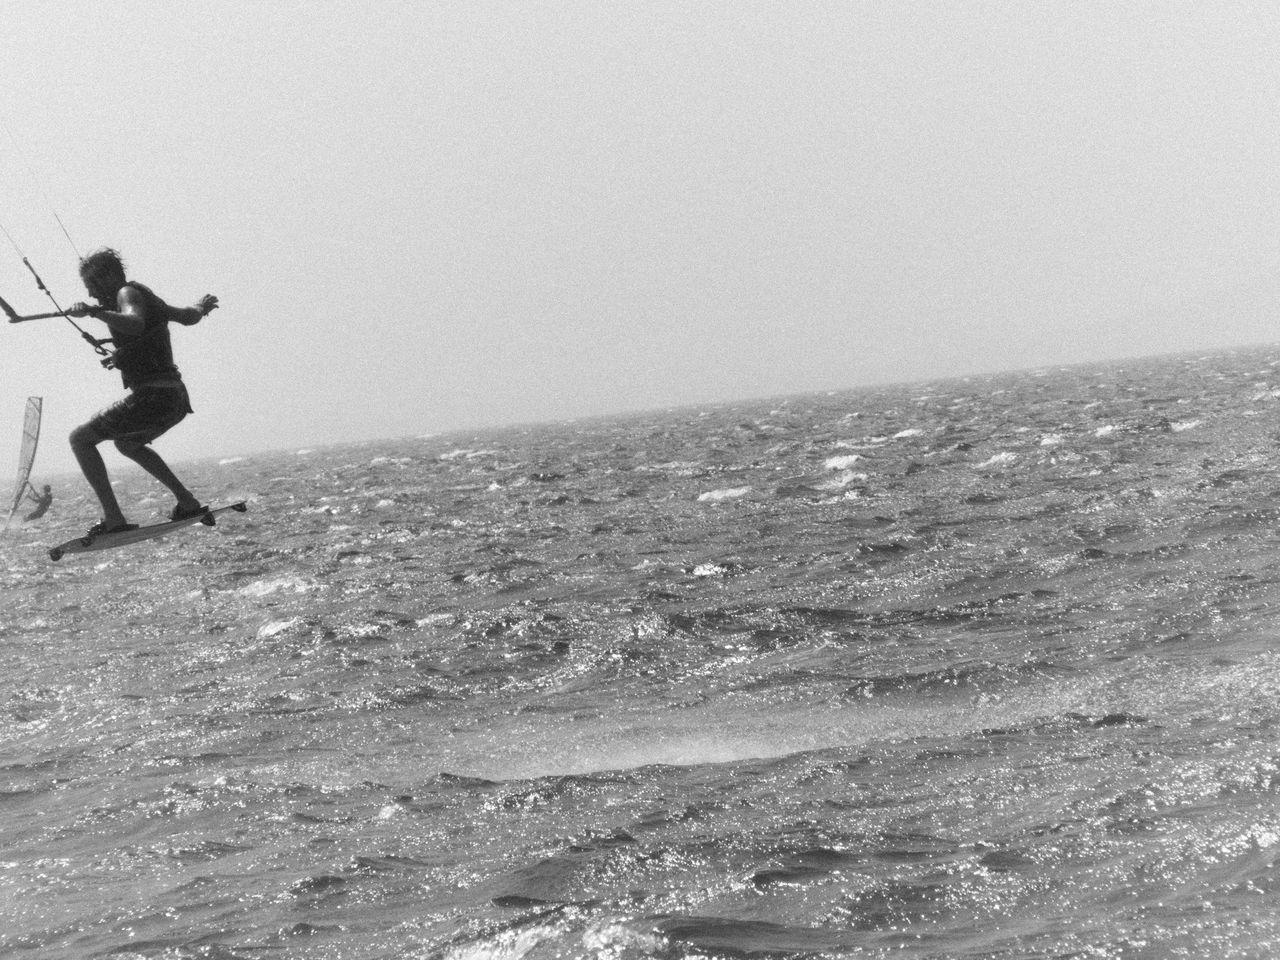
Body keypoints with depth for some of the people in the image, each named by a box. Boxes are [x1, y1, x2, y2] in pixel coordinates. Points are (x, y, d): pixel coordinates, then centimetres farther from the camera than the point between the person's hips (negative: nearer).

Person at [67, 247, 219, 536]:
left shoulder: (128, 293, -7)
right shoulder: (145, 295, 19)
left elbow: (135, 324, -29)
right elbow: (187, 317, 32)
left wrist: (94, 312, -39)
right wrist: (200, 308, 53)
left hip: (153, 397, -10)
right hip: (177, 400, 10)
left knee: (80, 439, -7)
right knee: (126, 443, 35)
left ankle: (114, 519, -15)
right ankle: (187, 502, 30)